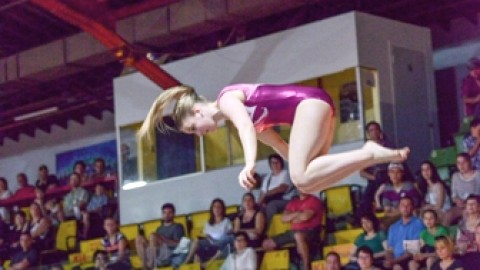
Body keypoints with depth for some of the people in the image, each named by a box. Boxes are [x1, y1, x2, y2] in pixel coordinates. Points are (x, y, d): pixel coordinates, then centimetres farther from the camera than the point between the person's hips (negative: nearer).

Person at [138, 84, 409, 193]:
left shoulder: (227, 98, -5)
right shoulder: (242, 115, 24)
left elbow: (246, 126, -27)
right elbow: (278, 143, 29)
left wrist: (250, 163, -43)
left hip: (311, 101, -10)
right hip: (314, 107, 10)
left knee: (302, 178, -21)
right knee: (308, 182, 2)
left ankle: (371, 153, -24)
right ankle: (371, 156, -3)